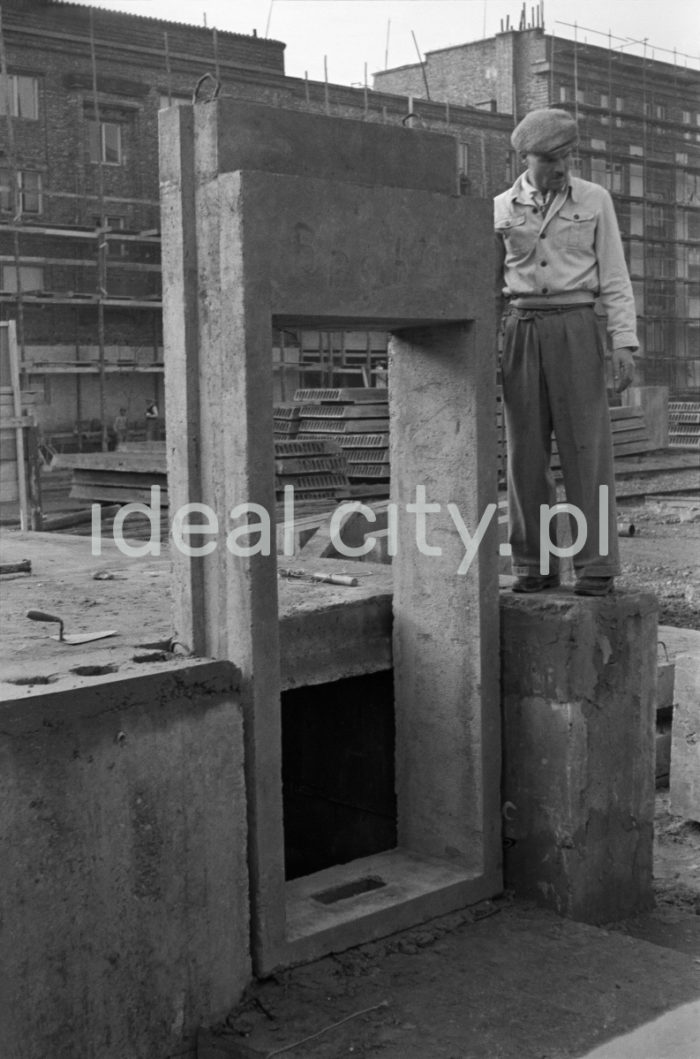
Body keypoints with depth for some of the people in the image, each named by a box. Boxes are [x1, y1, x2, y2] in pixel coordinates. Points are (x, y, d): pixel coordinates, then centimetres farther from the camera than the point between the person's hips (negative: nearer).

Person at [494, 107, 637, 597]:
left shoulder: (595, 200, 6)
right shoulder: (501, 208, 10)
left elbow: (614, 277, 4)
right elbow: (489, 283, 14)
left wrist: (624, 341, -5)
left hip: (575, 328, -2)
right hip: (520, 331, 2)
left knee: (586, 447, -5)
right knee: (526, 451, 2)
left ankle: (597, 567, -2)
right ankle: (535, 565, 9)